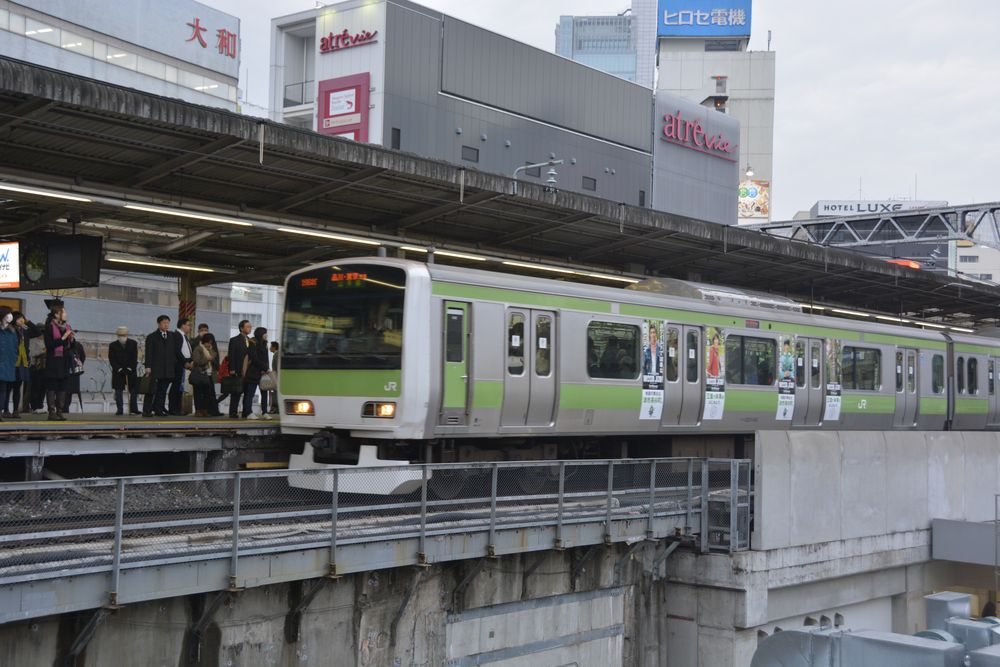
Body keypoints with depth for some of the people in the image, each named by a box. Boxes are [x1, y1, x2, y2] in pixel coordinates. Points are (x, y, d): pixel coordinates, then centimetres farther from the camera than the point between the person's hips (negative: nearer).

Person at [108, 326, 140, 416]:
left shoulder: (133, 344, 5)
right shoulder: (113, 345, 4)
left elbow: (135, 358, 1)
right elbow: (111, 359, -1)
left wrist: (130, 368, -12)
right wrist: (119, 369, -13)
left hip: (131, 370, 1)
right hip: (118, 371, -1)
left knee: (134, 391, -2)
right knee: (118, 391, -2)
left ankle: (133, 409, 3)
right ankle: (119, 410, 0)